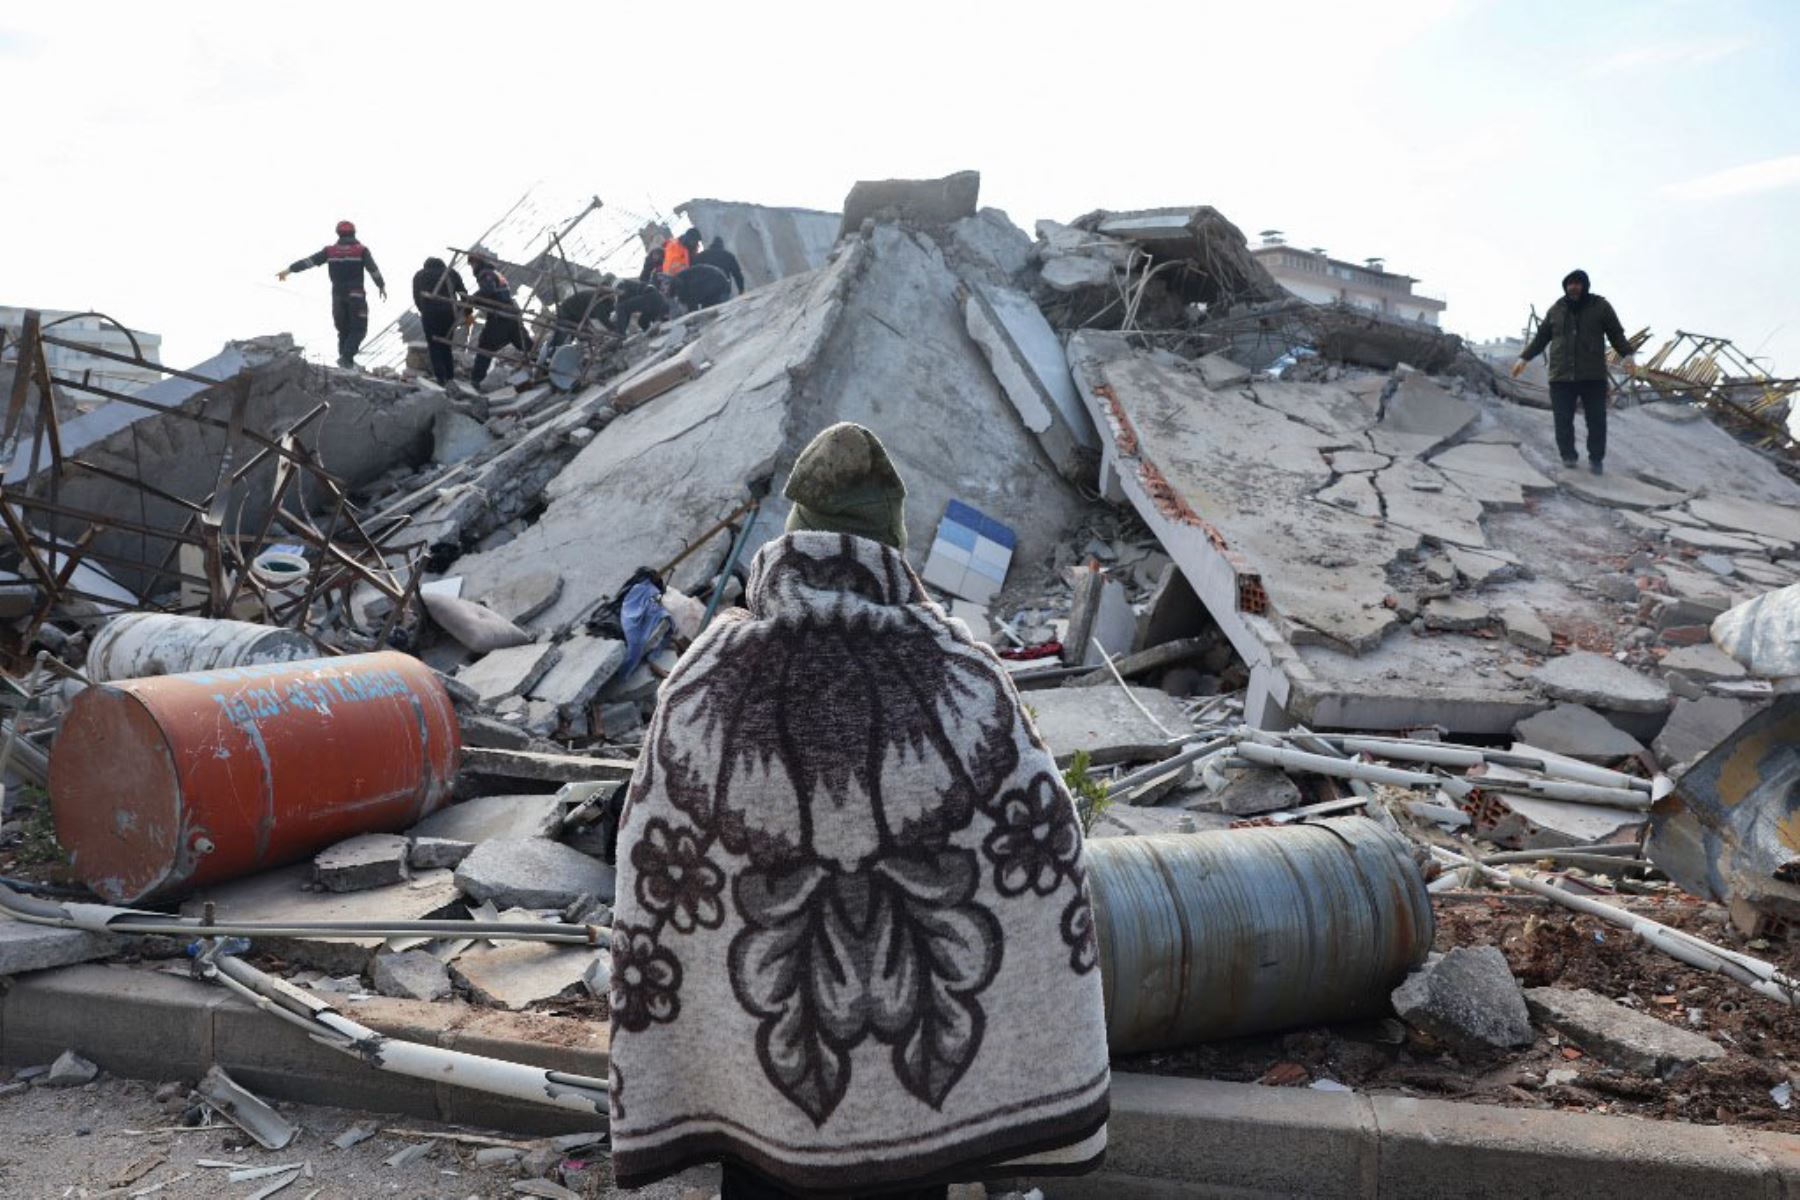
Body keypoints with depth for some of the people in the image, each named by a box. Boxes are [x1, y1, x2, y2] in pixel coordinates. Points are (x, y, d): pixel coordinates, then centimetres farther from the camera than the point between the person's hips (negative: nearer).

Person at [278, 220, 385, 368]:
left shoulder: (330, 250, 4)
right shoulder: (361, 250, -3)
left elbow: (309, 261, 4)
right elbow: (373, 269, -3)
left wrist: (289, 270, 8)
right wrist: (382, 286, 10)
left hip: (337, 295, 3)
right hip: (356, 295, -3)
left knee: (343, 329, 16)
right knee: (359, 329, 1)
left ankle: (345, 358, 14)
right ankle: (347, 357, -16)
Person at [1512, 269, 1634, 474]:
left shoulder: (1600, 306, 5)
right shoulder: (1557, 309, 11)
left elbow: (1616, 334, 5)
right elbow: (1541, 337, 19)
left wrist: (1626, 354, -10)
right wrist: (1524, 358, 15)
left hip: (1593, 375, -1)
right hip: (1561, 376, 1)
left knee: (1596, 419, 0)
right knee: (1563, 419, -3)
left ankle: (1596, 459, 12)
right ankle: (1568, 456, 10)